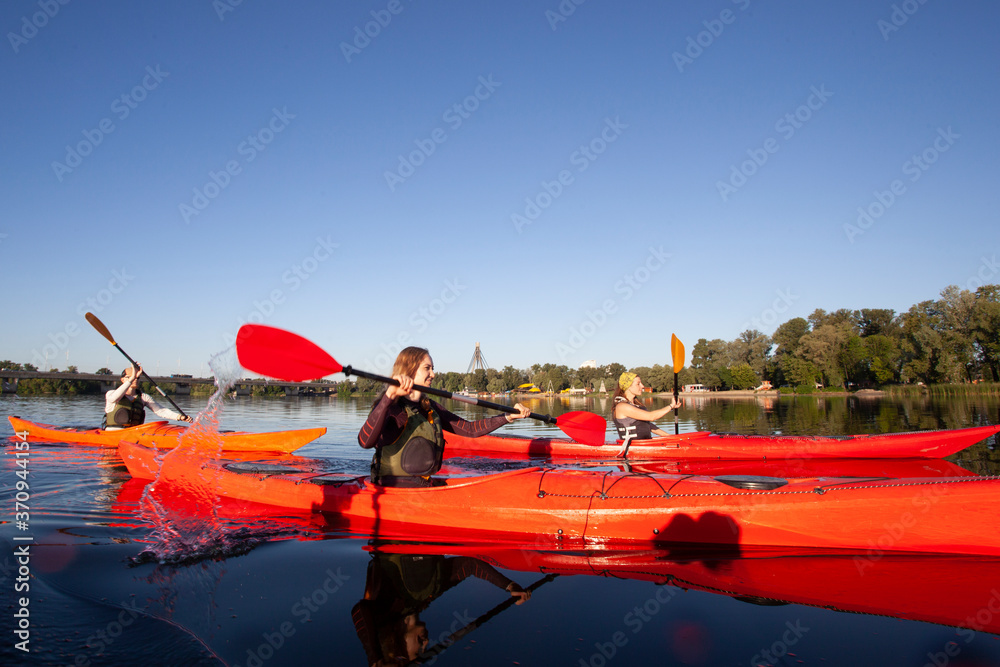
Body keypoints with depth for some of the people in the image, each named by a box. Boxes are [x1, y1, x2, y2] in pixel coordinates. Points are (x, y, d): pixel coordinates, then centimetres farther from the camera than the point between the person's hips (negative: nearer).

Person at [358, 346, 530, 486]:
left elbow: (470, 429, 15)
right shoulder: (392, 406, -10)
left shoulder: (430, 408, 15)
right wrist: (389, 396, -39)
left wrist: (508, 416, 8)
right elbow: (365, 441, -29)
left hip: (424, 486, 8)